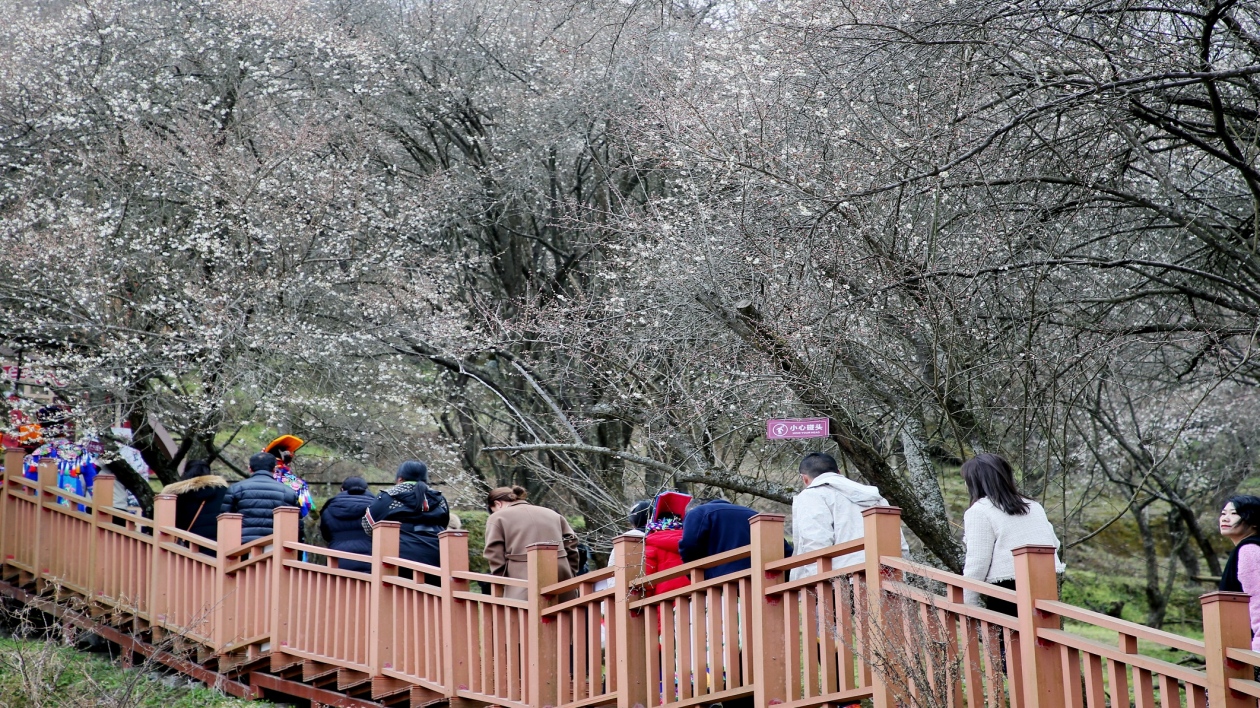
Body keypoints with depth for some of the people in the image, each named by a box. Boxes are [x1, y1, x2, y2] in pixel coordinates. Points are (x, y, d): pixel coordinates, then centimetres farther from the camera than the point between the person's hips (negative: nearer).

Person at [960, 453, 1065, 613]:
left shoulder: (979, 511, -3)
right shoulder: (1033, 506, 18)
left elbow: (977, 562, -9)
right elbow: (1054, 544, 23)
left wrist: (968, 606, -4)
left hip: (1009, 589, -7)